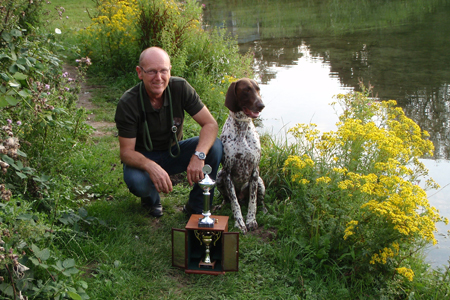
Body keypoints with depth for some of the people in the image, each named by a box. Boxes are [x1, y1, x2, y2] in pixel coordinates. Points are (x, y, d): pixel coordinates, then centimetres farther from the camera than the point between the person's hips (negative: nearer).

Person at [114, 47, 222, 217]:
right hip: (143, 158, -3)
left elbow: (210, 124, -19)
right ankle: (150, 197, 3)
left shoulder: (180, 88, -17)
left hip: (174, 152, 3)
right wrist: (151, 166, -46)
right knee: (136, 181, -38)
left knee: (214, 146, -23)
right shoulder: (128, 104, -24)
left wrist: (199, 155, -39)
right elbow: (126, 152, -23)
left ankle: (196, 207, -8)